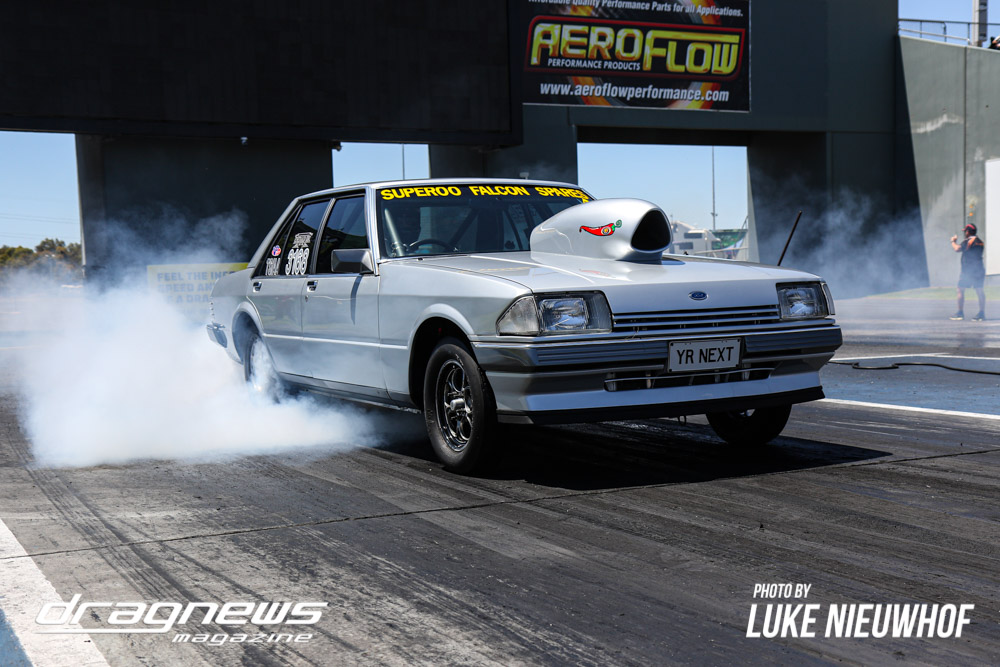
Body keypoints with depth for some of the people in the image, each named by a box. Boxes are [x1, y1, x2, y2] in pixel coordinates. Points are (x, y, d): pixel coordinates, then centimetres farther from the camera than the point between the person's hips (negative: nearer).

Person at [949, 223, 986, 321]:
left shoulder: (967, 241, -9)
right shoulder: (980, 241, 15)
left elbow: (957, 249, -19)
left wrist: (953, 242, 0)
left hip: (967, 269, -7)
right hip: (979, 269, 7)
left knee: (961, 290, 1)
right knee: (979, 290, 4)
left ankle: (960, 313, -1)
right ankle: (982, 313, 0)